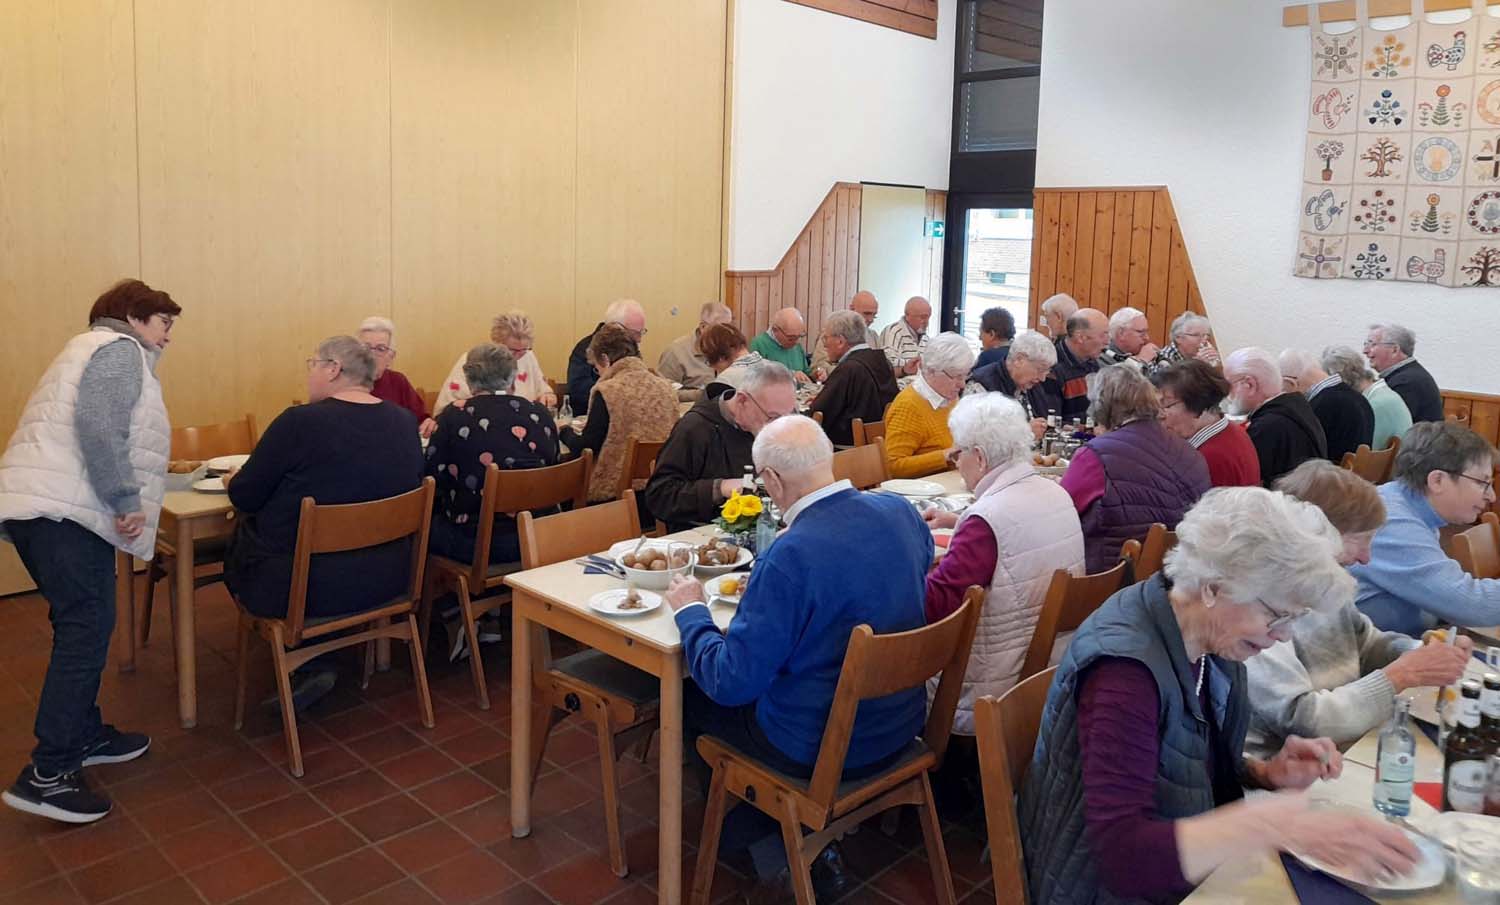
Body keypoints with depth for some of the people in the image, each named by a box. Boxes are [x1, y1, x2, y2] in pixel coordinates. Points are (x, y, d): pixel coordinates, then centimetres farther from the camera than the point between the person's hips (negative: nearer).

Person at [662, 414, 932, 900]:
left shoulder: (790, 557, -30)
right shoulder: (903, 512, -8)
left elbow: (729, 682, -24)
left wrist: (690, 610, -6)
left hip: (823, 748, -7)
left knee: (690, 700, 17)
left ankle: (763, 837, 28)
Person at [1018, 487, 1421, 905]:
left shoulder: (1213, 639, -3)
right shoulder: (1126, 663, -27)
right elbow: (1123, 856, -33)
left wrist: (1265, 773, -4)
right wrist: (1281, 824, -35)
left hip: (1187, 871, 7)